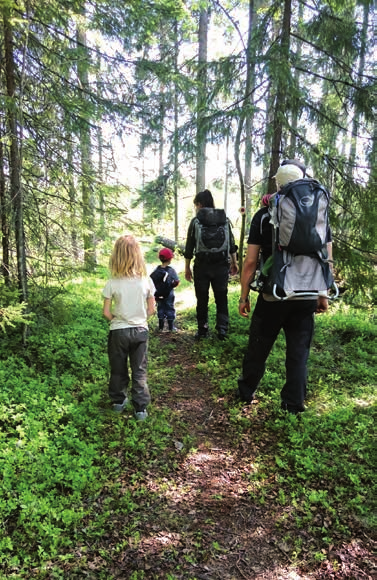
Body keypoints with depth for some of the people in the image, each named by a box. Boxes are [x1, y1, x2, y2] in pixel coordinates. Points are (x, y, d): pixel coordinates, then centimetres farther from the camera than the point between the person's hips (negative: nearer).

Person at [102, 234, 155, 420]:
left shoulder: (112, 283, -13)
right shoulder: (146, 281, -8)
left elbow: (106, 312, -9)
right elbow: (151, 310, -2)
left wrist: (116, 320, 9)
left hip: (118, 332, -1)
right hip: (140, 330, 1)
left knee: (118, 370, 18)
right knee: (140, 371, 11)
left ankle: (118, 401, 36)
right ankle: (141, 408, 15)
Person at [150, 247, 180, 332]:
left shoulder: (156, 270, -3)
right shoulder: (171, 270, -14)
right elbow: (176, 282, -17)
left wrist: (156, 288, 7)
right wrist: (171, 286, 2)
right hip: (169, 294, -3)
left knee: (160, 308, 15)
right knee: (170, 308, 9)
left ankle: (161, 326, 20)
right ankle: (171, 326, 15)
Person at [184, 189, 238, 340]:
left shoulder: (195, 221, -3)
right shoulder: (225, 220, 6)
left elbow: (189, 248, -1)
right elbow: (232, 244, 9)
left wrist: (187, 268, 7)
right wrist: (234, 263, 19)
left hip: (202, 266, -2)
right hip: (222, 265, 2)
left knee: (202, 300, 9)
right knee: (221, 298, 10)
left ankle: (202, 330, 14)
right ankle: (222, 328, 4)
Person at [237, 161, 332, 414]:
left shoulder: (263, 216, -4)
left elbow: (251, 262, -6)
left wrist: (244, 296, 2)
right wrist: (323, 295, 11)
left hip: (272, 297, -1)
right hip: (306, 298, 2)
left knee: (258, 347, 15)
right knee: (299, 352, 12)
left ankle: (246, 391, 33)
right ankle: (294, 404, 22)